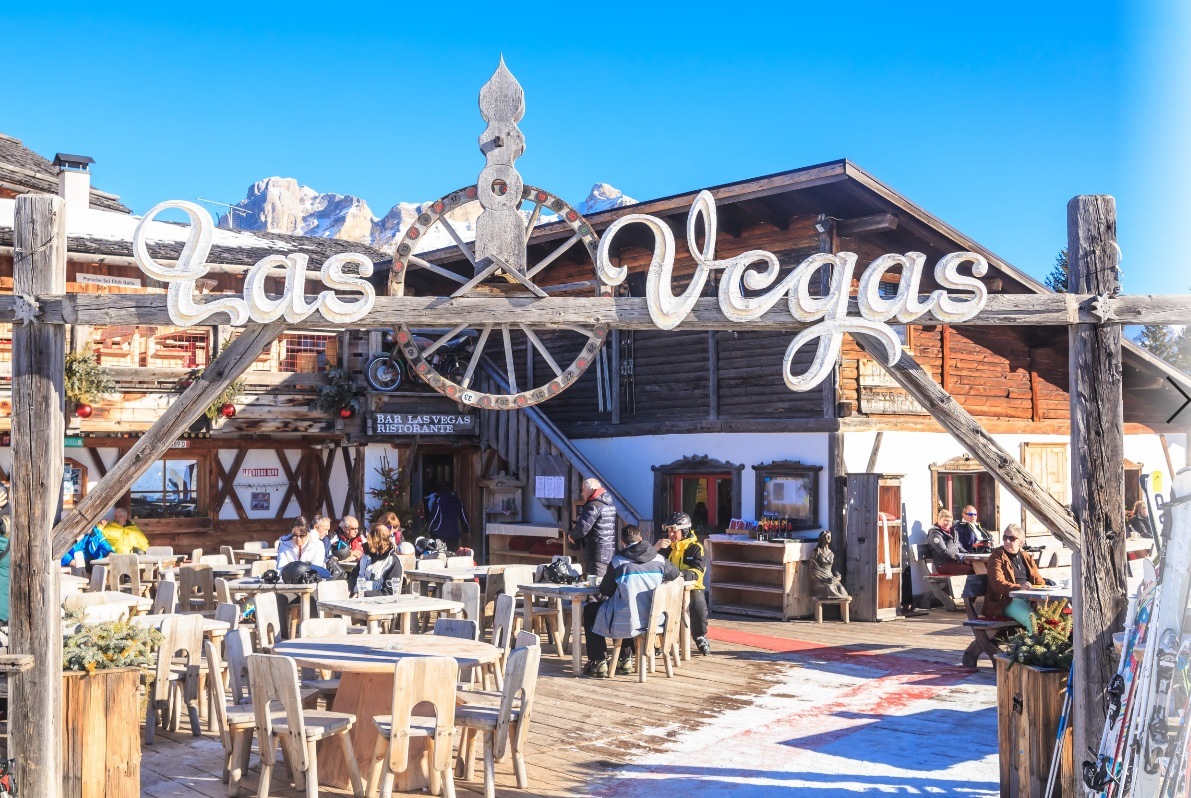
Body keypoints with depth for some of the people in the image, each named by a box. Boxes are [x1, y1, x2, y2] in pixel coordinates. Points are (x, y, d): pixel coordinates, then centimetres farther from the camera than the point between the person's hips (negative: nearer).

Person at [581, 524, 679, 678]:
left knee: (589, 611, 21)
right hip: (653, 619, 5)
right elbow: (675, 573, 20)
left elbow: (605, 591, 0)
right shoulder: (659, 559, 0)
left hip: (628, 622, -5)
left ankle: (599, 664, 16)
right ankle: (625, 660, 36)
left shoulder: (617, 561, -11)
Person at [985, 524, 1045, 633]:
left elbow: (1039, 582, 20)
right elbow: (998, 583, -12)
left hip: (1029, 599, 5)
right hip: (1006, 601, -5)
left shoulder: (1026, 557, 21)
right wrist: (1019, 587, -29)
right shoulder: (996, 557, 3)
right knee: (1032, 618, -32)